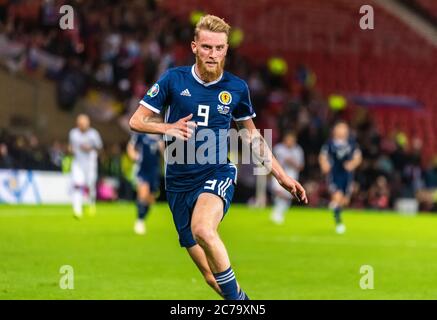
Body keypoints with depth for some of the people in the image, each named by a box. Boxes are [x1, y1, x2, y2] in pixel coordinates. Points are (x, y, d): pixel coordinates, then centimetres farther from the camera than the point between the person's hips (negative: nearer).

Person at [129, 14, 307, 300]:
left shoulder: (237, 88, 2)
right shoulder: (174, 80, -2)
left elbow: (251, 134, 18)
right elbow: (136, 121, 1)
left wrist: (281, 175, 17)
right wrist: (168, 128, -20)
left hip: (218, 173, -1)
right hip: (179, 183, 1)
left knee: (202, 228, -36)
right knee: (212, 276, -1)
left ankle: (235, 296, -26)